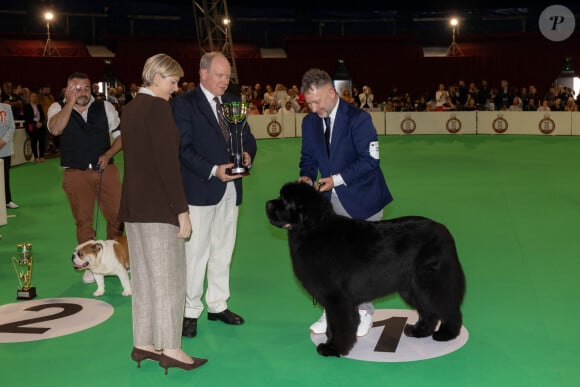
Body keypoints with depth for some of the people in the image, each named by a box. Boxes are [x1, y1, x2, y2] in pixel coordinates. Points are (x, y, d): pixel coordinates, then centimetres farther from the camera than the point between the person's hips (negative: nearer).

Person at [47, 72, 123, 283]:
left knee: (116, 215, 1)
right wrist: (71, 102, -19)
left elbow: (120, 134, 9)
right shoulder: (58, 108, 1)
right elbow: (55, 129, -21)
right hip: (76, 173, -1)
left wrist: (108, 155, -5)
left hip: (106, 170, 1)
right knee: (83, 220, 5)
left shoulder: (104, 107, 4)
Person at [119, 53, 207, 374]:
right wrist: (182, 210, -17)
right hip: (158, 206, -9)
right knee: (168, 278, -2)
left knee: (143, 276, 13)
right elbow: (167, 162, -20)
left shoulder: (130, 108, 14)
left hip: (133, 204, 9)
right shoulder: (158, 107, -14)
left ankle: (143, 344, 20)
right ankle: (170, 349, 4)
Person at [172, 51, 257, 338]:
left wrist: (248, 154, -8)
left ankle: (217, 305, 26)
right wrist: (213, 171, -22)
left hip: (230, 188, 6)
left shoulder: (232, 102, 12)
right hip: (200, 188, -6)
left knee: (223, 250, 14)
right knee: (196, 251, -1)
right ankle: (190, 311, 9)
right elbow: (184, 148, -13)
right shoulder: (184, 104, -7)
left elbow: (247, 136, 14)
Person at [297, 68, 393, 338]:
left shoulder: (358, 118, -17)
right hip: (330, 201, 5)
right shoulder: (310, 122, 2)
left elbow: (370, 160, -19)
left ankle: (363, 313, 22)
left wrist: (337, 179, -25)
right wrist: (306, 176, -9)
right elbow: (308, 157, 12)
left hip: (361, 200, -5)